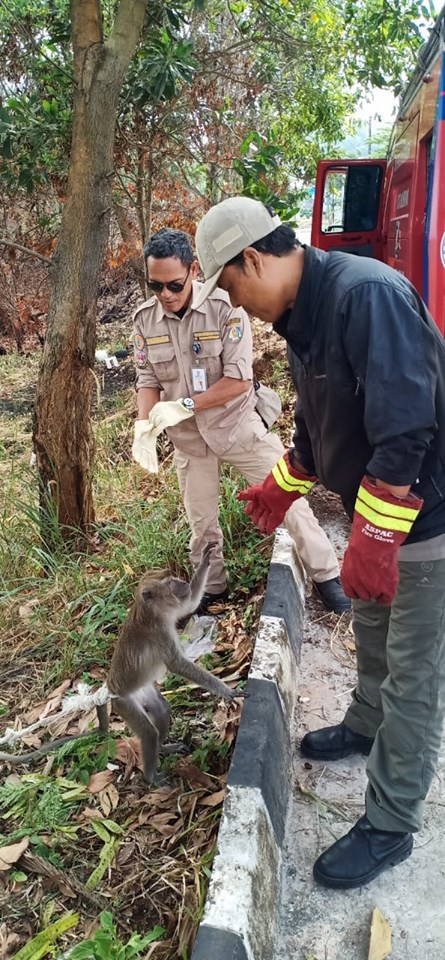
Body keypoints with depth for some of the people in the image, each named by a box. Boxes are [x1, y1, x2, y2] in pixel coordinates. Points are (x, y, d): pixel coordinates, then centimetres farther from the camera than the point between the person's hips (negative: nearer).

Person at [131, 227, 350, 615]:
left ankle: (326, 576, 17)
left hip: (239, 425, -3)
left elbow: (239, 379, -22)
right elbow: (147, 379, -1)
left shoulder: (224, 307, -19)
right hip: (189, 437, 4)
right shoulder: (145, 318, -6)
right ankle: (211, 587, 37)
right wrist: (144, 425, -19)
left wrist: (184, 405, -26)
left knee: (288, 500, 0)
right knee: (202, 522, 16)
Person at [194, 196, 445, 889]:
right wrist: (281, 488, 26)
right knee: (371, 631, 26)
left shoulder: (367, 293, -26)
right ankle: (366, 725, 52)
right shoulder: (302, 315, 6)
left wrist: (372, 542, -29)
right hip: (373, 516, 9)